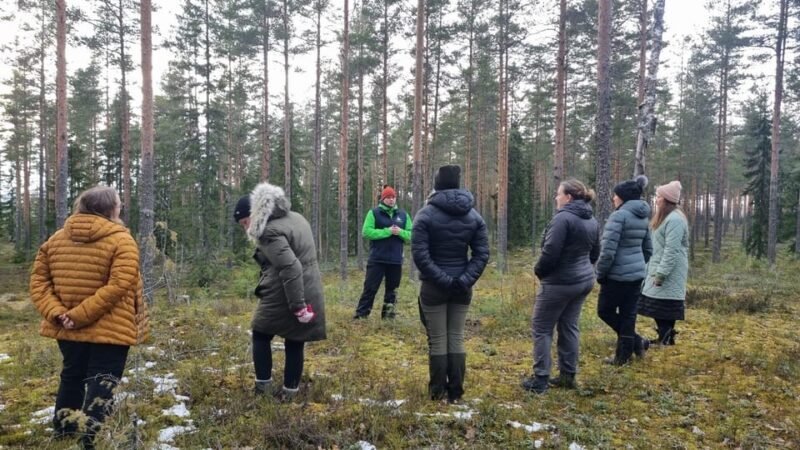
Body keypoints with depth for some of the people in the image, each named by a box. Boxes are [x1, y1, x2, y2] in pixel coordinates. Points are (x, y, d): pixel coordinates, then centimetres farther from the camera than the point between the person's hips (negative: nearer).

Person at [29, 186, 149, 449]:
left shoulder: (56, 239, 9)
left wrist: (56, 313, -6)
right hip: (109, 329, -6)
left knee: (72, 377, 21)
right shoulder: (121, 240, -11)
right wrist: (81, 315, -19)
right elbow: (119, 286, -22)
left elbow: (38, 282, 3)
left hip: (66, 329, 6)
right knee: (102, 384, 1)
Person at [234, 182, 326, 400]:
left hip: (282, 296, -8)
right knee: (295, 342, 15)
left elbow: (290, 269, -27)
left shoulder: (269, 232, -18)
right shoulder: (294, 218, 10)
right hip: (310, 291, 8)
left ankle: (263, 383, 20)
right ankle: (290, 389, 22)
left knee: (261, 335, 15)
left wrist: (298, 306, -23)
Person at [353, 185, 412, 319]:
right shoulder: (374, 213, -1)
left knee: (392, 290, 12)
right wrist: (387, 231, -18)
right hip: (377, 259, -3)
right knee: (370, 288, 0)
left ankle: (389, 316, 23)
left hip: (396, 260, 4)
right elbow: (366, 232, -12)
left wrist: (400, 232, -15)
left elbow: (411, 235, 6)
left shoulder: (403, 215, 9)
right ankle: (360, 315, 6)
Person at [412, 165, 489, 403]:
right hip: (462, 287, 4)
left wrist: (441, 279, -15)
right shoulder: (474, 216, 4)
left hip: (434, 287, -3)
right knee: (457, 339, 12)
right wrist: (465, 280, -9)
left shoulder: (426, 215, -9)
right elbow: (482, 254, -2)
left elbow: (420, 254, -16)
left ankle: (438, 391, 16)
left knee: (437, 341, 6)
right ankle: (455, 392, 17)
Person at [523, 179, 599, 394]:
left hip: (560, 282, -8)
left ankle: (540, 379, 5)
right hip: (584, 280, 9)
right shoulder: (591, 220, 9)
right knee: (569, 326, 16)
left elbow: (551, 252, -23)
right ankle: (568, 375, 22)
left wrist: (539, 270, -7)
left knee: (542, 328, 2)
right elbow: (595, 252, 16)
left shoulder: (563, 217, -20)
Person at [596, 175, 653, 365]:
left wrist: (600, 273, -10)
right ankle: (623, 356, 16)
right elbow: (648, 249, 17)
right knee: (628, 314, 11)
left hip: (618, 275, -8)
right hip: (637, 274, 8)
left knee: (605, 310, 9)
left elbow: (608, 250, -20)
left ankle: (637, 341, 9)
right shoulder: (643, 217, 10)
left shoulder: (619, 215, -16)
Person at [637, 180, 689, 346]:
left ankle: (666, 340, 0)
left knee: (665, 308, -6)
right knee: (658, 308, 12)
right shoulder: (665, 217, 16)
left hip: (669, 273, -10)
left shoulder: (674, 219, -17)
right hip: (660, 269, 10)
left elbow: (672, 250, -22)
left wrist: (661, 274, -22)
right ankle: (664, 337, 21)